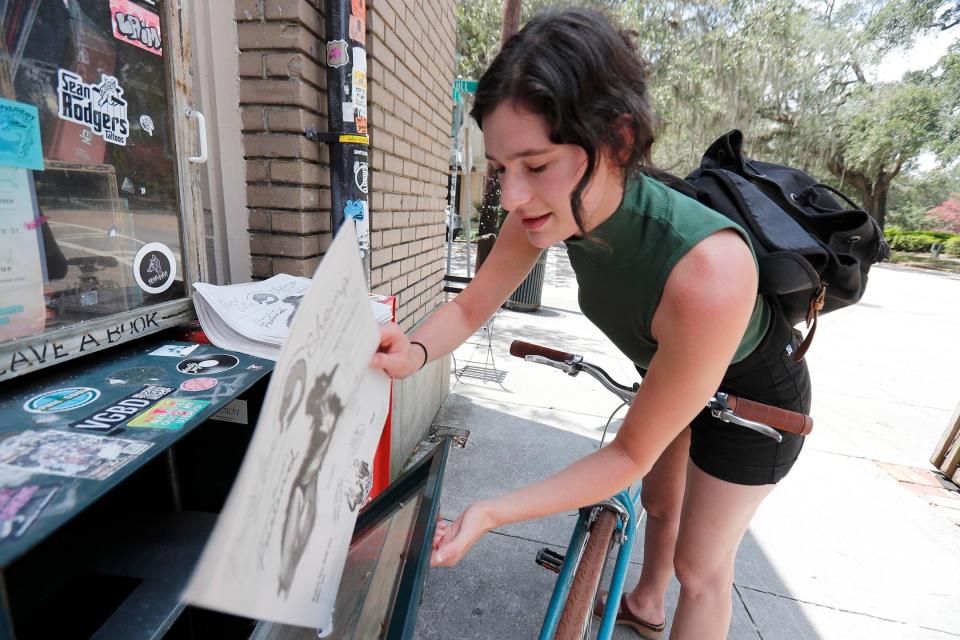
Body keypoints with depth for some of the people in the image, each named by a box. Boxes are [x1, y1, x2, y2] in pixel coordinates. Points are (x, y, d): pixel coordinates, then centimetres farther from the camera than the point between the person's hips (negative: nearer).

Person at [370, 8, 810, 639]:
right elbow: (471, 306, -16)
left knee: (700, 568, 11)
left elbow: (631, 452, -33)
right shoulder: (552, 208, -27)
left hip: (752, 394, -5)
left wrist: (491, 514, -36)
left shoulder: (707, 272, -45)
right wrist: (414, 350, -37)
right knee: (661, 501, 28)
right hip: (666, 371, 6)